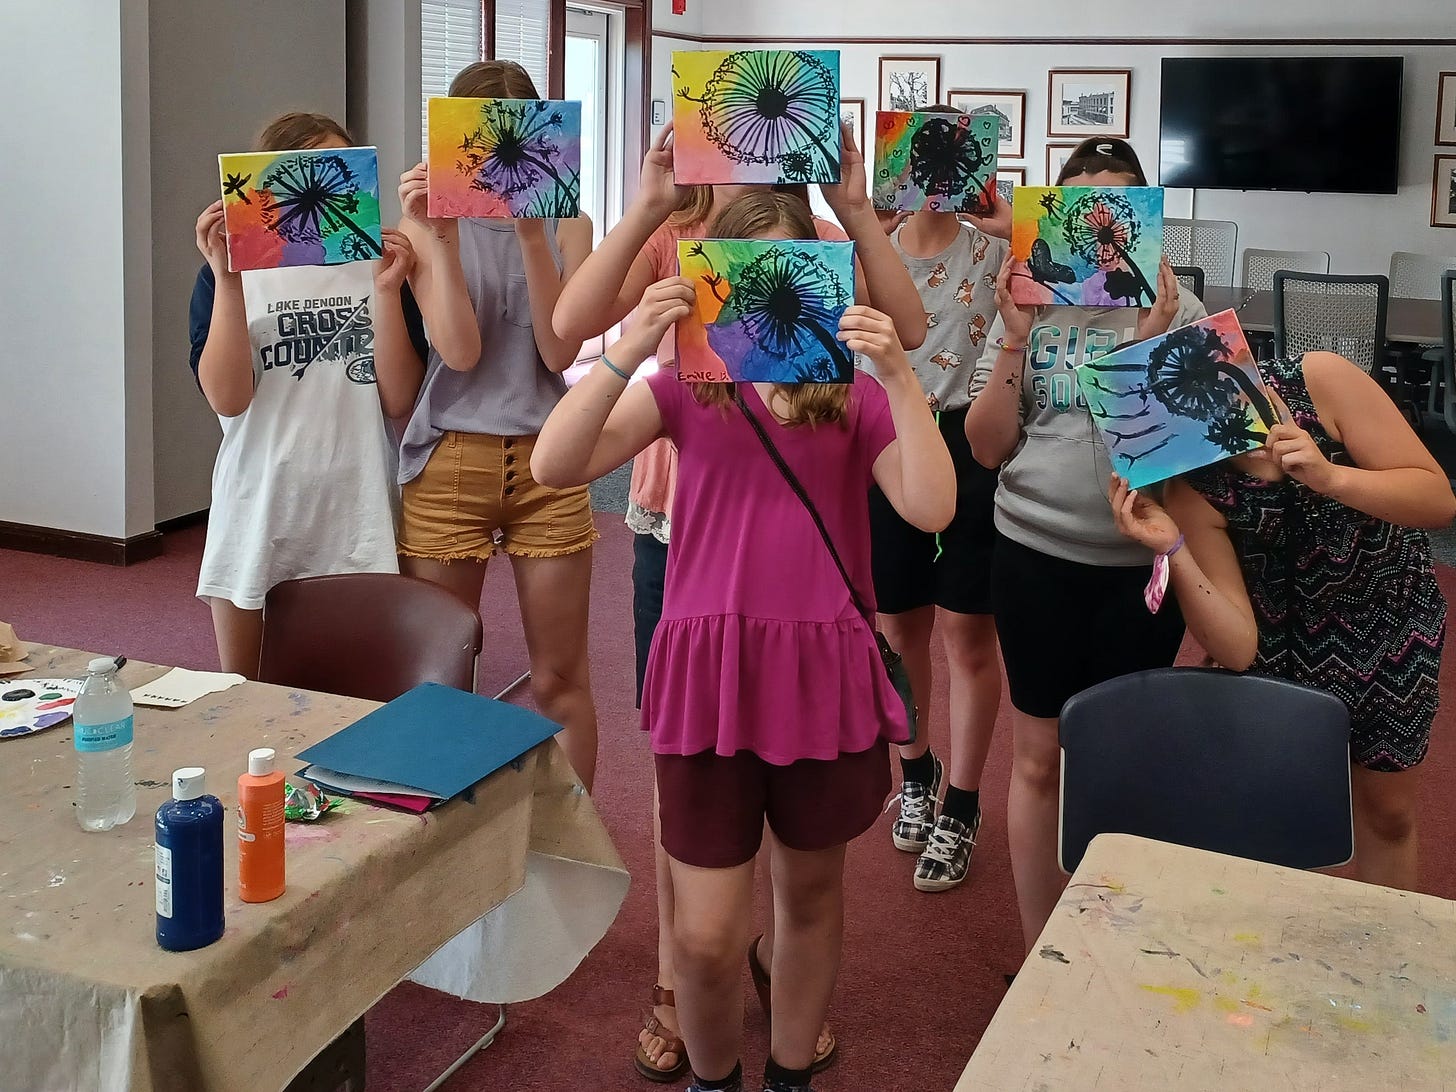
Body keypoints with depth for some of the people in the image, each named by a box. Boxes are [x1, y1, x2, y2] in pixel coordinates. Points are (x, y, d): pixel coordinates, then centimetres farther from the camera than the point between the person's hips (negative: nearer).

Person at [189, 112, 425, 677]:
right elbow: (226, 398, -11)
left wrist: (385, 291, -13)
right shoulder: (230, 271, 2)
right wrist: (226, 279, -17)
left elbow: (399, 400, -4)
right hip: (258, 514, 0)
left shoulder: (377, 265, 4)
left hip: (358, 515, 0)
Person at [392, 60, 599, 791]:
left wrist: (533, 237, -14)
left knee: (561, 678, 7)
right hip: (450, 461, -1)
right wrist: (442, 238, -17)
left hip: (547, 460, 1)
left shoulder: (566, 224, 6)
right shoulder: (427, 226, 2)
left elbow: (560, 352, -7)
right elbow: (459, 353, -11)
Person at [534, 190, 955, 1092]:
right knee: (708, 936, 1)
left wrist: (897, 376, -20)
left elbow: (933, 508, -11)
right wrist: (631, 349, -21)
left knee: (812, 892, 17)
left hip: (825, 672, 1)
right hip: (709, 672, -1)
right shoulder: (685, 383, 4)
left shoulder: (857, 394, 5)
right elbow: (556, 466, -10)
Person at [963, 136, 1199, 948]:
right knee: (1040, 757, 8)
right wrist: (1015, 339, -12)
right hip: (1037, 556, 1)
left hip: (1142, 562, -1)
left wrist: (1153, 341, -20)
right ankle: (1040, 956, 24)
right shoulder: (1028, 302, 2)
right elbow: (988, 448, 0)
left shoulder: (1176, 308, -1)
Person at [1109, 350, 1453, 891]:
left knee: (1387, 811, 16)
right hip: (1285, 639, 0)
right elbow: (1237, 650, -26)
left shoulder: (1319, 380, -24)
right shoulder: (1191, 493, -23)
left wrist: (1328, 477, -37)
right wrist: (1172, 549, -38)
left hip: (1395, 612, 1)